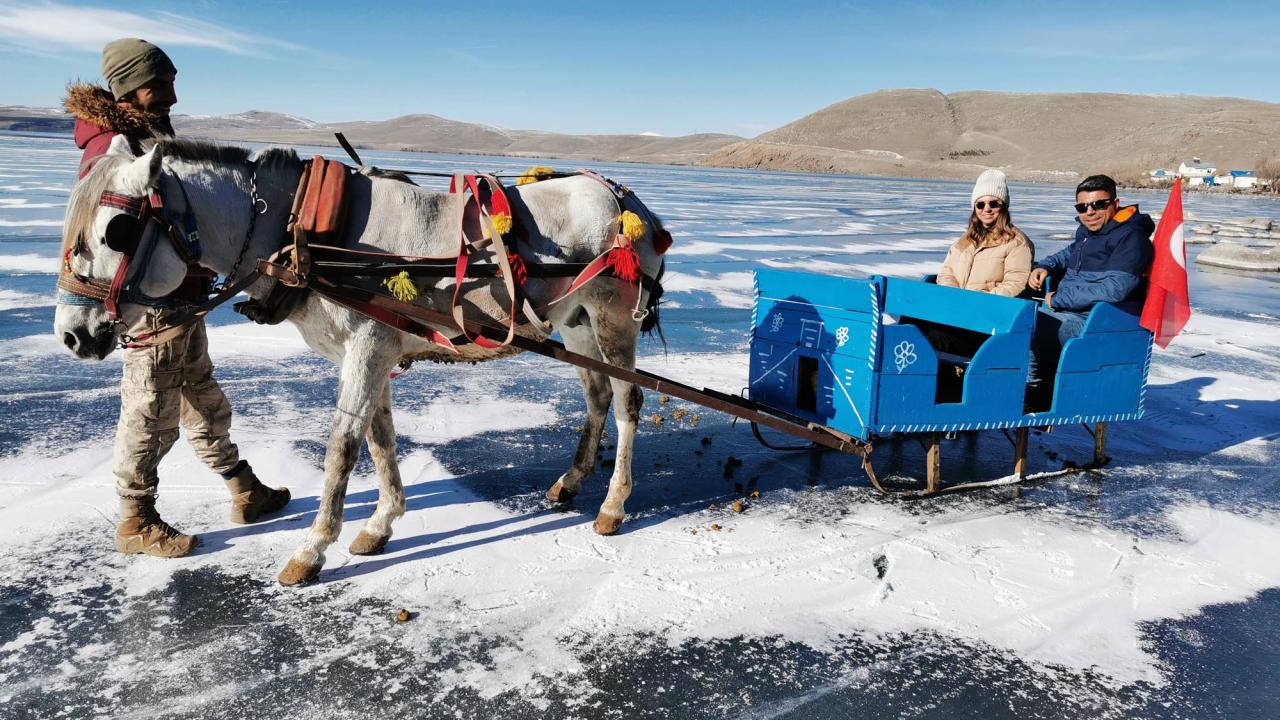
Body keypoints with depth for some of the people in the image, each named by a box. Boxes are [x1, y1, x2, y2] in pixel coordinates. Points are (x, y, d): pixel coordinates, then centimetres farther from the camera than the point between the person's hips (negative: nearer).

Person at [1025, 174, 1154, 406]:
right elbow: (1067, 255, 38)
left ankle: (1033, 391, -11)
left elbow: (1114, 289, -23)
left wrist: (1060, 298, -17)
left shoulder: (1130, 237, -11)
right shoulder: (1087, 231, 16)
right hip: (1065, 312, 10)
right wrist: (1044, 267, 14)